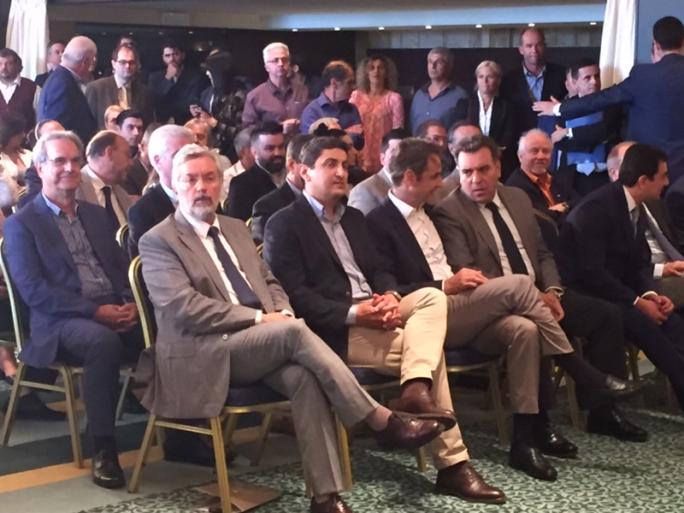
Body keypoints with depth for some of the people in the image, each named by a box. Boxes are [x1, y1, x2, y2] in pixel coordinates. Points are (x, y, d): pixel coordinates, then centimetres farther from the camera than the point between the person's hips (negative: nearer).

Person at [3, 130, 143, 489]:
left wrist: (131, 304, -5)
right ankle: (103, 448, -29)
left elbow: (124, 267, 18)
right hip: (60, 321, -5)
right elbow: (33, 291, -8)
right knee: (104, 342, -38)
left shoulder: (96, 214, 23)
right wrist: (95, 310, -17)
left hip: (116, 312, 5)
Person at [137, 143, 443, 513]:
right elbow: (185, 308, -14)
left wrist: (282, 313, -1)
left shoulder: (236, 229, 21)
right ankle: (382, 421, -25)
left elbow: (269, 283, 24)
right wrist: (260, 318, -16)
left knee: (304, 375, -28)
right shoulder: (158, 242, -2)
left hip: (261, 345, 6)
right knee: (295, 331, -30)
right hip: (204, 355, -6)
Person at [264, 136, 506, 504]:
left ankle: (416, 391, -36)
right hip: (336, 329, -7)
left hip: (374, 313, 7)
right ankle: (452, 464, -17)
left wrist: (390, 296, -7)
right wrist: (353, 313, -22)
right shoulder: (284, 224, -3)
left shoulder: (354, 218, 23)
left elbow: (376, 270, 19)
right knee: (424, 349, -22)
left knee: (432, 296, -20)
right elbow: (294, 295, -13)